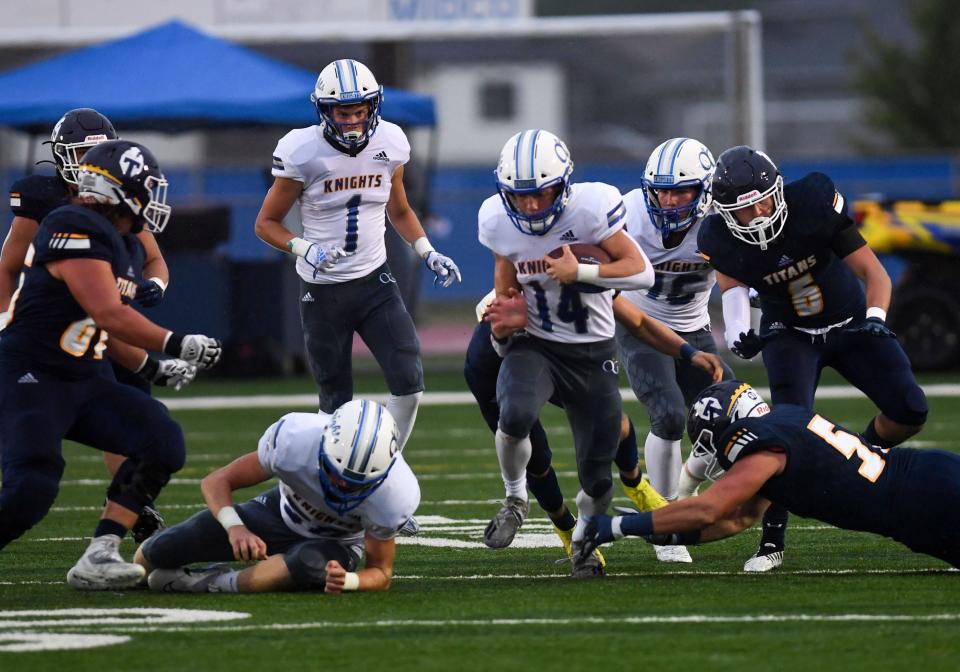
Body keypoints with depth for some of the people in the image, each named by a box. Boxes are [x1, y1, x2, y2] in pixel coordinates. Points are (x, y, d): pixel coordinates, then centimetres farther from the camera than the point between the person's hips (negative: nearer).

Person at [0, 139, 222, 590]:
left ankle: (97, 558, -8)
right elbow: (107, 315, -25)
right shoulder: (77, 231, -18)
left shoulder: (109, 240, 13)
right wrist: (175, 344, -22)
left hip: (83, 381, 10)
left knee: (161, 442, -6)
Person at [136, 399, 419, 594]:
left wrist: (347, 581, -42)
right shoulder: (295, 438, -32)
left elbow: (380, 572, -17)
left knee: (312, 565, -41)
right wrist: (235, 527, -42)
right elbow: (218, 481, -20)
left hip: (337, 544, -1)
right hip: (281, 512, 1)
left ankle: (213, 583, -22)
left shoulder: (395, 494, -33)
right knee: (161, 551, -13)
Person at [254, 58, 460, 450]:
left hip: (375, 281, 3)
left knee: (409, 382, -12)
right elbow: (267, 223, -5)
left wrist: (429, 254, 2)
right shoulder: (303, 153, -14)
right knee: (337, 403, 3)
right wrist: (306, 249, -23)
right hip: (322, 290, -3)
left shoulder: (389, 144, -1)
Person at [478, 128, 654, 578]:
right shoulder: (497, 219, -8)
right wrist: (503, 321, -4)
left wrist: (580, 273, -27)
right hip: (534, 344, 1)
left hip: (592, 352, -1)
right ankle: (515, 496, -4)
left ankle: (584, 540, 34)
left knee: (597, 477, 2)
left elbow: (641, 272, -17)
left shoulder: (590, 208, -20)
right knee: (516, 414, -33)